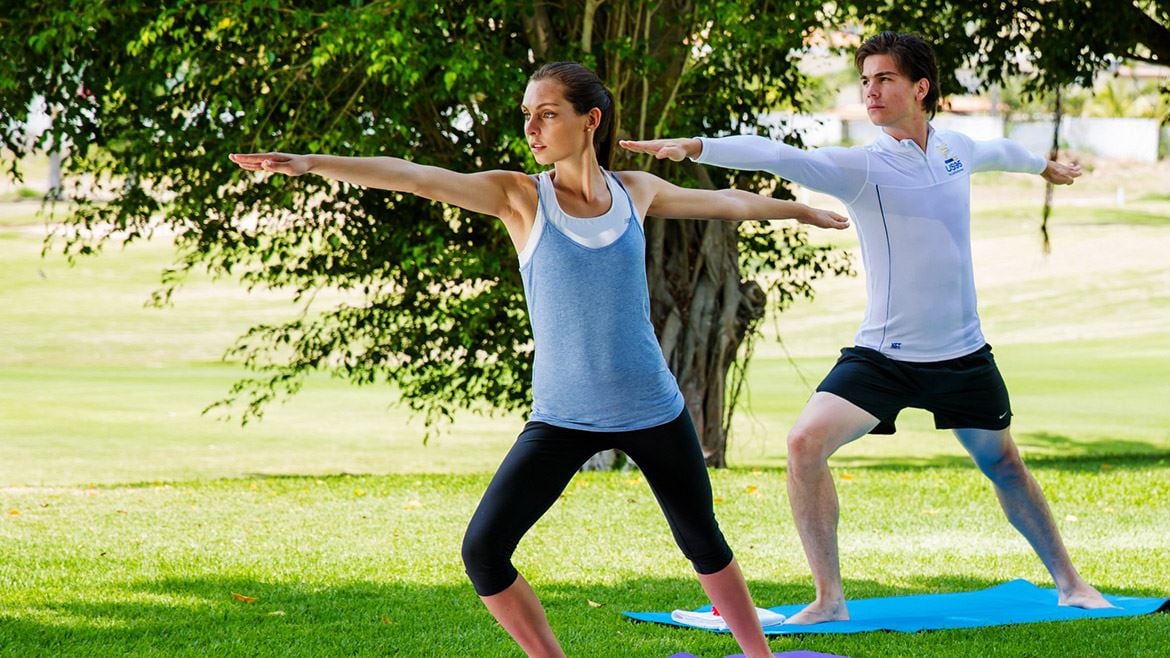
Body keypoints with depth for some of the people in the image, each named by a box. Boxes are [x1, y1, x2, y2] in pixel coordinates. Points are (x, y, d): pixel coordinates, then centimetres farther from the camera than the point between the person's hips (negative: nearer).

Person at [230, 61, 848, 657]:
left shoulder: (636, 191, 1)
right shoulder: (520, 196, -7)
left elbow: (723, 201, 20)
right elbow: (416, 178, -21)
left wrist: (801, 210, 34)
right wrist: (310, 163, -33)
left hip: (653, 410, 1)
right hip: (562, 419, -1)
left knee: (704, 542, 16)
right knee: (483, 550, -13)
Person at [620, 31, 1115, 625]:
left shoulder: (955, 148, 1)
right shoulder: (860, 167, -13)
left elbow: (998, 152, 25)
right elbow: (779, 156, -30)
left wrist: (1045, 165, 48)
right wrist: (694, 147, -45)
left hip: (962, 354, 3)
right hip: (881, 353, -3)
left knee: (1003, 463, 17)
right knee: (806, 442, -22)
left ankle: (1068, 583, 37)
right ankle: (829, 598, -12)